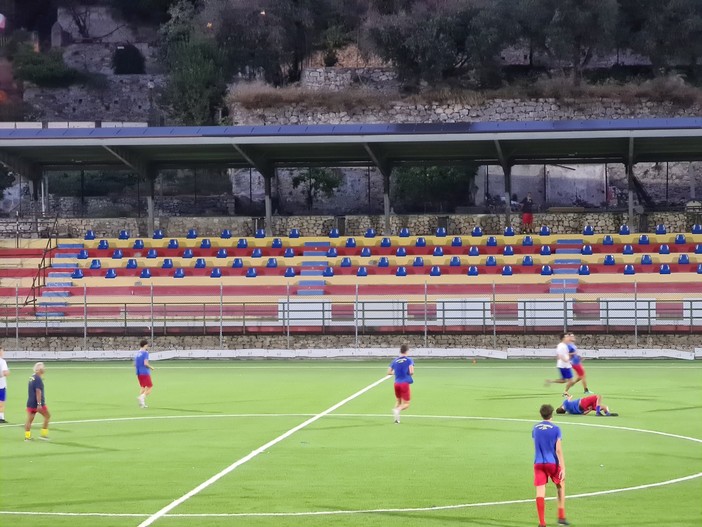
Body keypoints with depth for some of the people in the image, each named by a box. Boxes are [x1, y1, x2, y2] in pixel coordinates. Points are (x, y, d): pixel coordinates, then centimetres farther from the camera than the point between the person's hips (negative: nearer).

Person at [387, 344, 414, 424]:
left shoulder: (395, 361, 6)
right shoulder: (409, 360, -6)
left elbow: (389, 372, 6)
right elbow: (411, 372, -16)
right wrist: (412, 373, 7)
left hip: (396, 383, 5)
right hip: (405, 383, -5)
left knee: (398, 401, 22)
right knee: (406, 404, 2)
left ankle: (396, 419, 7)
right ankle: (398, 410, -30)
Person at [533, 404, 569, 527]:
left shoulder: (535, 428, 6)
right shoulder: (555, 429, -7)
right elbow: (558, 450, -11)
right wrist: (563, 468, -11)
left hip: (538, 463, 2)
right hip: (552, 462, -2)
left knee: (540, 492, -1)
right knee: (561, 486, 19)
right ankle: (561, 517, 17)